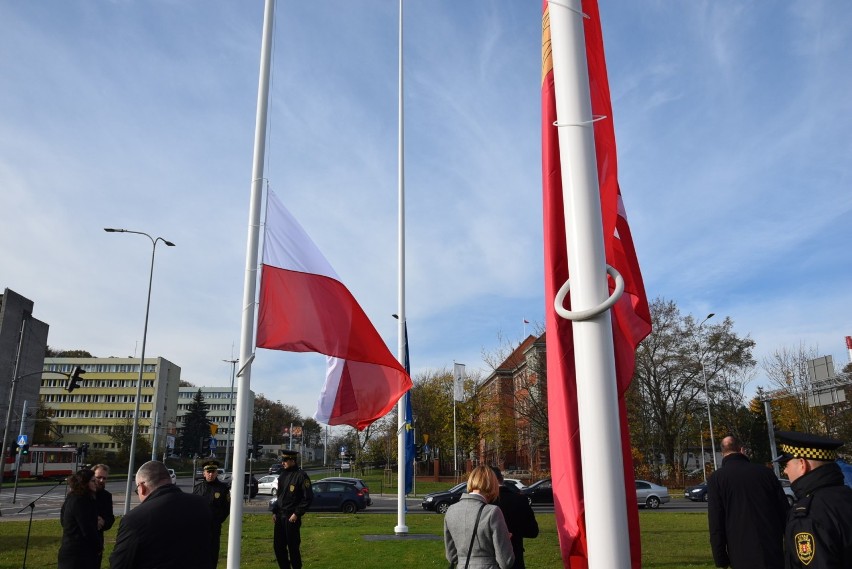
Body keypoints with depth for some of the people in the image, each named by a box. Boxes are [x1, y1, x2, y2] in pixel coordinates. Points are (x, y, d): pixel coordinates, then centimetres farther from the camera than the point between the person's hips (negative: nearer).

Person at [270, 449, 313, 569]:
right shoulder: (282, 475, 12)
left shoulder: (301, 475, -12)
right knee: (278, 545, 11)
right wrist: (274, 511, 10)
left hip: (291, 517, -7)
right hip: (280, 516, 8)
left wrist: (297, 514, -15)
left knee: (293, 546, 0)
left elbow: (308, 497, -13)